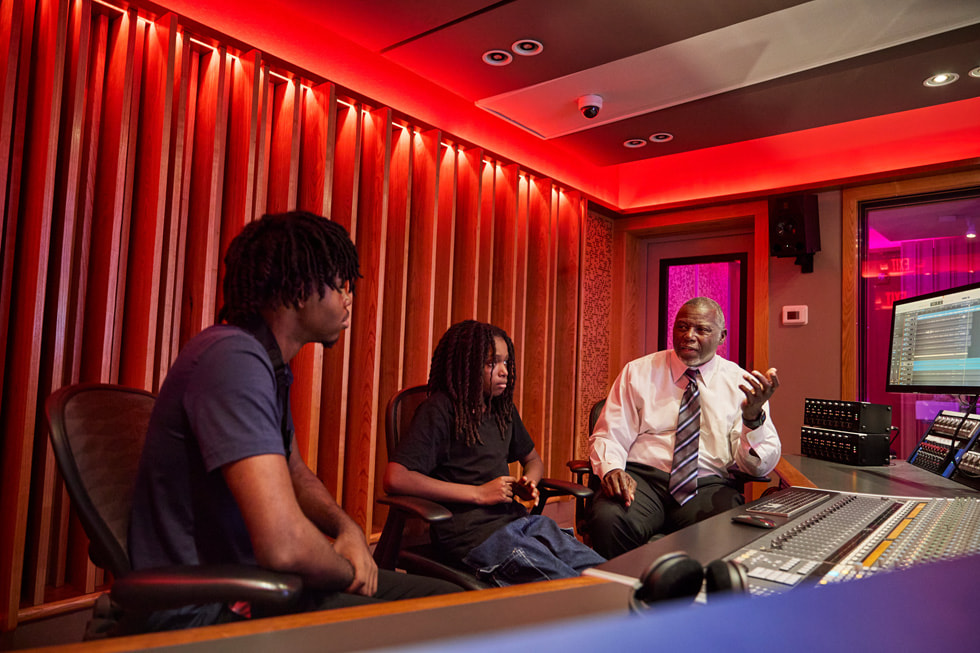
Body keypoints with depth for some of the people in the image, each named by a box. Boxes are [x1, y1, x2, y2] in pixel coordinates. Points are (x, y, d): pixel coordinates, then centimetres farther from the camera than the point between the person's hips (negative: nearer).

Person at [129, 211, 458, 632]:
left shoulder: (269, 361, 8)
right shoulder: (235, 357, -25)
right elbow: (284, 545, -33)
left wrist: (346, 527, -1)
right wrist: (348, 571, -12)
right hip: (204, 610, -9)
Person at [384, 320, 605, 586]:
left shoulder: (503, 407, 16)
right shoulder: (441, 409, -7)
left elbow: (532, 459, 32)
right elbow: (395, 479, -19)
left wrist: (528, 484, 6)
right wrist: (478, 493, -15)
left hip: (517, 517, 7)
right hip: (470, 531, -7)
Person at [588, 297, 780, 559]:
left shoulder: (741, 383, 7)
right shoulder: (638, 372, 8)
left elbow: (758, 467, 0)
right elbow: (608, 436, 6)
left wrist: (753, 415, -19)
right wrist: (612, 469, -17)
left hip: (708, 486, 0)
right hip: (642, 477, 0)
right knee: (608, 519, -32)